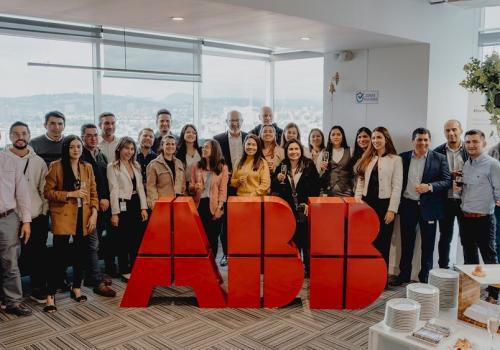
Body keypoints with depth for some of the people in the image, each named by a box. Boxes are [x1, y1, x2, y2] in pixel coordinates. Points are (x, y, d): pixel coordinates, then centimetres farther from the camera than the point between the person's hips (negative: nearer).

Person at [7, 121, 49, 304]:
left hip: (37, 218, 2)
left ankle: (38, 290, 24)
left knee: (38, 256, 9)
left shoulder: (38, 162, 7)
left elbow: (44, 190, 8)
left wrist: (44, 212, 3)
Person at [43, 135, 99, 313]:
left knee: (81, 254, 12)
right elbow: (47, 192, -5)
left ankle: (76, 288, 30)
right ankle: (50, 296, 4)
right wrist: (70, 194, -16)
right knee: (60, 256, -6)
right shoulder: (56, 167, -3)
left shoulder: (87, 167, 10)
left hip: (84, 217, 5)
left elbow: (93, 193, 11)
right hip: (63, 217, -4)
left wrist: (94, 213, 0)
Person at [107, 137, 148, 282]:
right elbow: (114, 190, -9)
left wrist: (144, 208, 5)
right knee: (124, 240, 3)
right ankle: (124, 271, 14)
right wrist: (115, 213, -12)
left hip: (136, 205, 5)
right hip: (122, 205, -5)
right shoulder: (112, 167, -4)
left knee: (137, 239, 8)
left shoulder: (136, 166, 13)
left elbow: (140, 187, 13)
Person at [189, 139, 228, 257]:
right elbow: (190, 186, 11)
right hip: (199, 205, 2)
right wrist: (194, 187, -13)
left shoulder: (222, 167, 2)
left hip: (214, 206, -2)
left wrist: (219, 208, -11)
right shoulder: (196, 167, 10)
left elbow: (223, 189, -3)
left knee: (212, 236, 3)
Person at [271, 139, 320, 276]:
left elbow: (316, 186, -3)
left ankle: (308, 267, 13)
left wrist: (309, 203, -10)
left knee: (305, 238, -1)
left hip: (305, 209, -2)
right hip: (287, 209, 2)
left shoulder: (309, 165, -1)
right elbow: (274, 189, 9)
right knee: (291, 238, 5)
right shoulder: (281, 167, 7)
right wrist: (278, 180, -11)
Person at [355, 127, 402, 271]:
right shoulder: (367, 158, 11)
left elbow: (397, 186, -7)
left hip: (384, 204, -4)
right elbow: (360, 181, 10)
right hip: (367, 203, 4)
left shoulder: (395, 159, -2)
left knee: (382, 242, 4)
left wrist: (392, 210, -12)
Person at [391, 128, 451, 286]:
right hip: (408, 205, 2)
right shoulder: (403, 157, 4)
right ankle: (404, 274, 22)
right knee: (406, 242, 10)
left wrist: (429, 187, -21)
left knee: (428, 243, 8)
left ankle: (425, 276, 21)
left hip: (429, 206, -2)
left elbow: (447, 181, -6)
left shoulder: (439, 158, -2)